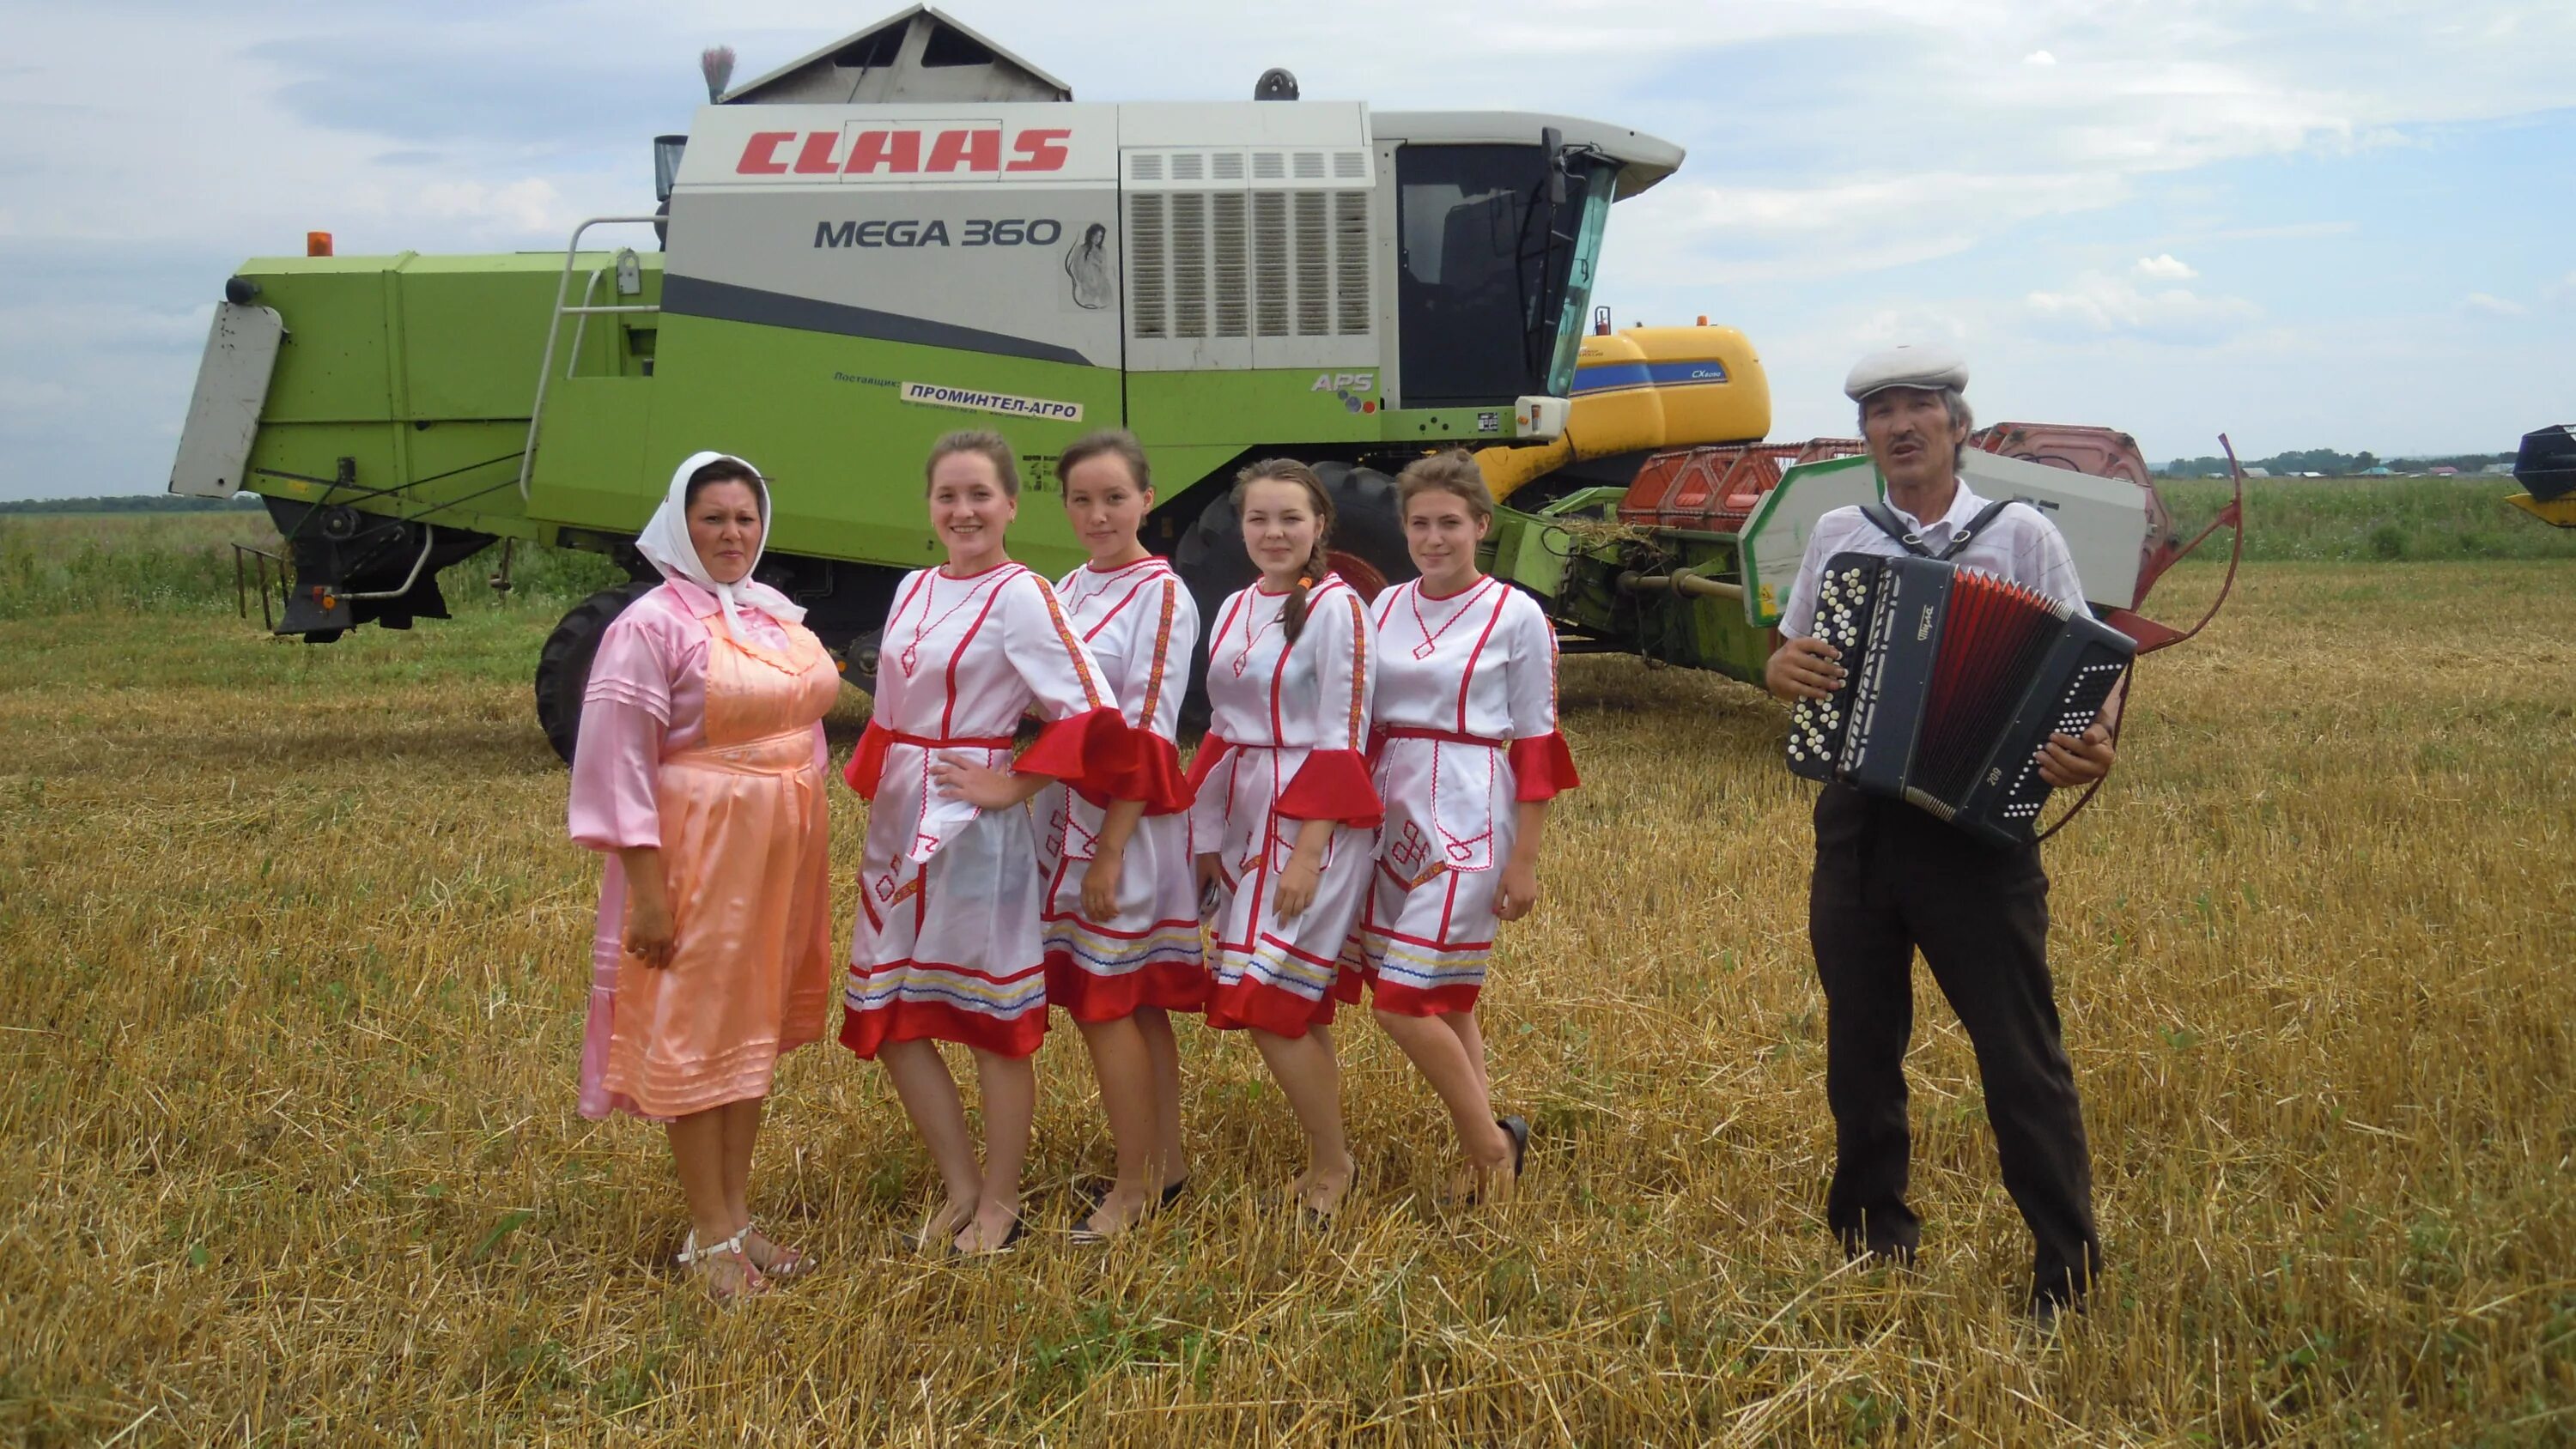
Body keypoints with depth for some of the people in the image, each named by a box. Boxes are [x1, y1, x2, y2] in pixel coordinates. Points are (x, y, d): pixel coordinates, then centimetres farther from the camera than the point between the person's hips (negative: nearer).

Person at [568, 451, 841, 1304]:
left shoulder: (778, 615, 10)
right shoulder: (652, 626, -12)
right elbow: (618, 764, -14)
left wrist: (807, 861, 15)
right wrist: (647, 888, -17)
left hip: (780, 851, 7)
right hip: (697, 852, -7)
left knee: (755, 1028, 14)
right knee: (694, 1036, 1)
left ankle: (736, 1217, 26)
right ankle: (711, 1238, 12)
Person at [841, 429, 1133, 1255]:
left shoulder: (1020, 597, -11)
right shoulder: (914, 590, 11)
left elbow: (1091, 714, -19)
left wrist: (1012, 786, -15)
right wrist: (876, 801, 12)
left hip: (972, 829, -8)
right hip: (897, 825, 8)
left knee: (993, 1012, 4)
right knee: (889, 1011, 11)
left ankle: (998, 1204, 19)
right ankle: (960, 1187, 26)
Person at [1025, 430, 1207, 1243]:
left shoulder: (1160, 595, -11)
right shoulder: (1068, 591, 12)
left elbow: (1146, 735, -16)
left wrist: (1110, 850, -19)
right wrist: (1051, 835, 11)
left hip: (1125, 819, -7)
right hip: (1063, 813, 7)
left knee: (1107, 1002, -3)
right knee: (1134, 1002, 13)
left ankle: (1135, 1187, 8)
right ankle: (1164, 1165, 23)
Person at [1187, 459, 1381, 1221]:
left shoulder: (1335, 608, -11)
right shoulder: (1235, 610, 11)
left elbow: (1341, 742, -15)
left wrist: (1307, 853, -19)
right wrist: (1209, 838, 13)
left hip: (1314, 821, -7)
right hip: (1247, 822, 7)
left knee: (1268, 1002, -9)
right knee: (1298, 1006, 11)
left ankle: (1330, 1164, 8)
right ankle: (1327, 1157, 22)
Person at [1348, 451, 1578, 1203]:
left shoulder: (1516, 616, -5)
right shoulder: (1387, 608, 8)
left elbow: (1536, 745, -5)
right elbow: (1364, 724, 13)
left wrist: (1524, 860, -8)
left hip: (1467, 823, -5)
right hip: (1392, 815, 6)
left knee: (1403, 1001, -10)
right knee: (1445, 999, 10)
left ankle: (1489, 1146, 7)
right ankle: (1491, 1143, 23)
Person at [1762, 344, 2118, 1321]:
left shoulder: (2020, 535, -2)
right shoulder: (1836, 536, 8)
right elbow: (1788, 658, 17)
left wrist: (2091, 747, -24)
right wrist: (1782, 668, -8)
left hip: (1977, 825, -4)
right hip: (1856, 824, 4)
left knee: (2020, 1051, -1)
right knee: (1859, 1045, 14)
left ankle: (2070, 1269, 11)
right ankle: (1872, 1237, 31)